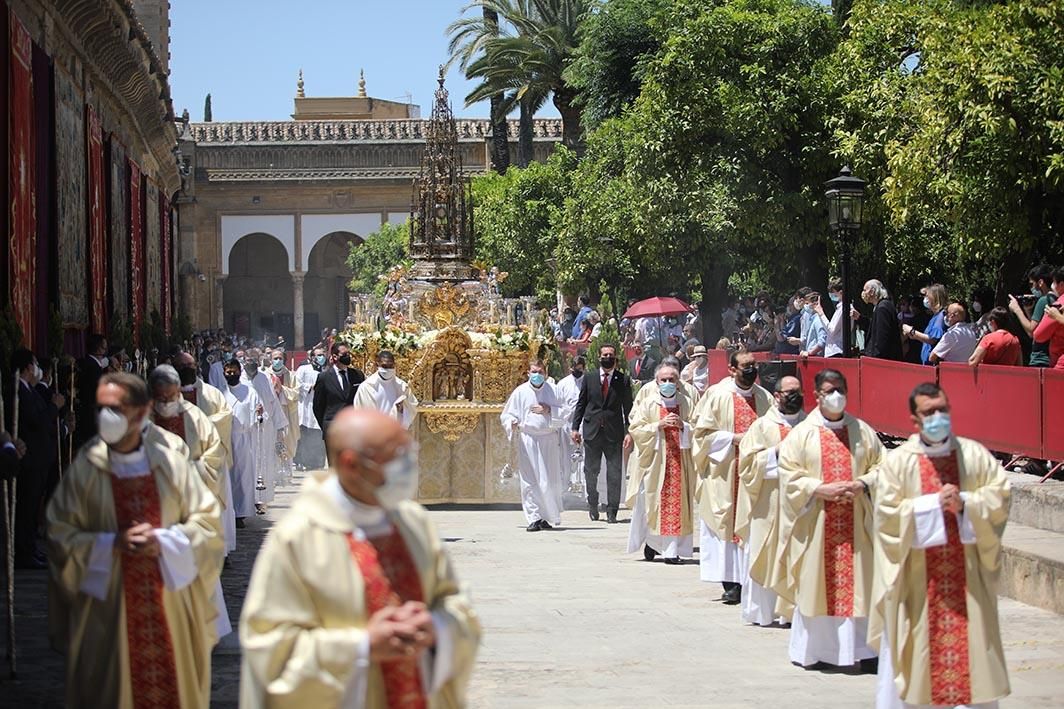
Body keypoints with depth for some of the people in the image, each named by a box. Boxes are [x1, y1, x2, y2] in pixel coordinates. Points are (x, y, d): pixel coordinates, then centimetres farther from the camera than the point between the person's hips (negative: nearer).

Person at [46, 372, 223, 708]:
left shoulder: (171, 460, -2)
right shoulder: (86, 468, -3)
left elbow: (207, 520, 1)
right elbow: (60, 533, -2)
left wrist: (164, 541, -15)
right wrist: (112, 544, -16)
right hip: (110, 609, -1)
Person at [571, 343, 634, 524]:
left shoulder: (623, 380, 3)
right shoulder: (588, 378, 7)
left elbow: (628, 407, 2)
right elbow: (581, 404, 9)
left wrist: (629, 432, -6)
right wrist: (575, 428, 2)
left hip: (614, 433, -1)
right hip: (592, 431, 1)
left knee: (614, 473, -2)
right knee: (590, 471, 8)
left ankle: (612, 511, 3)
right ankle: (593, 505, 25)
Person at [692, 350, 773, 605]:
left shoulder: (764, 398, 10)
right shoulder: (717, 395, -2)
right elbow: (703, 431, -4)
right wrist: (733, 438, -13)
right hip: (725, 472, -3)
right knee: (727, 524, -5)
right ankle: (731, 583, -2)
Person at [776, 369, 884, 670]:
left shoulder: (863, 431, 8)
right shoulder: (801, 434, 2)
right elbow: (789, 475, -3)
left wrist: (862, 484, -10)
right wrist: (821, 489, -15)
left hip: (855, 523, 2)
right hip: (816, 523, -2)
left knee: (857, 582, -1)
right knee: (814, 584, 0)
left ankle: (861, 647, 4)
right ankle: (811, 649, 9)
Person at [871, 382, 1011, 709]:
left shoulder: (974, 455, 4)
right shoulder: (898, 461, -2)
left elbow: (1000, 497, -1)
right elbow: (887, 514, -9)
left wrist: (965, 504, -16)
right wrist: (933, 504, -17)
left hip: (967, 576, 2)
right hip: (918, 579, -2)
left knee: (971, 641, 4)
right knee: (915, 647, 2)